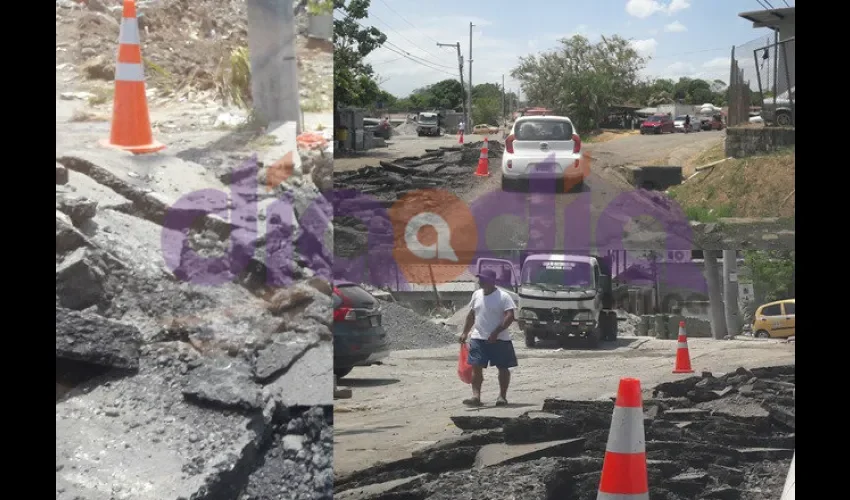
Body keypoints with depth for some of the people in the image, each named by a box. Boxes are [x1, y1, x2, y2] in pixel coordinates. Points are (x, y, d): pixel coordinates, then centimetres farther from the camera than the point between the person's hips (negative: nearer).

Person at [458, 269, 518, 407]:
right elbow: (471, 315, 19)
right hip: (478, 338, 4)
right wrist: (465, 332, 16)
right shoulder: (477, 294, 9)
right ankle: (476, 396, -6)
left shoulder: (503, 297, -10)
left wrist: (495, 333, -24)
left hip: (499, 340, -4)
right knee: (476, 367, -5)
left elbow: (510, 317, -18)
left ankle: (502, 396, 15)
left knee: (503, 368, 5)